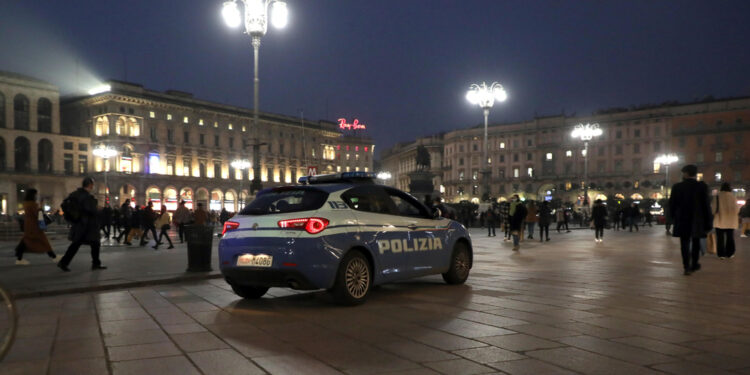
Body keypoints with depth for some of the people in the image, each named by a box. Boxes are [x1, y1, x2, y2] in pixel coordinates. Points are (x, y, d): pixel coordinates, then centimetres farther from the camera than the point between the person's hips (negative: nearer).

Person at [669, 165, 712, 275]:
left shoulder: (677, 187, -4)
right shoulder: (702, 186, -8)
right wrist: (708, 222, -2)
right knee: (695, 243, 16)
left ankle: (687, 267, -4)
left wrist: (673, 218, 12)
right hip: (697, 221, 0)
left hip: (682, 221, 0)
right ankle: (694, 265, 26)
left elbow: (672, 204, 0)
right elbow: (706, 205, -8)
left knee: (685, 244, 4)